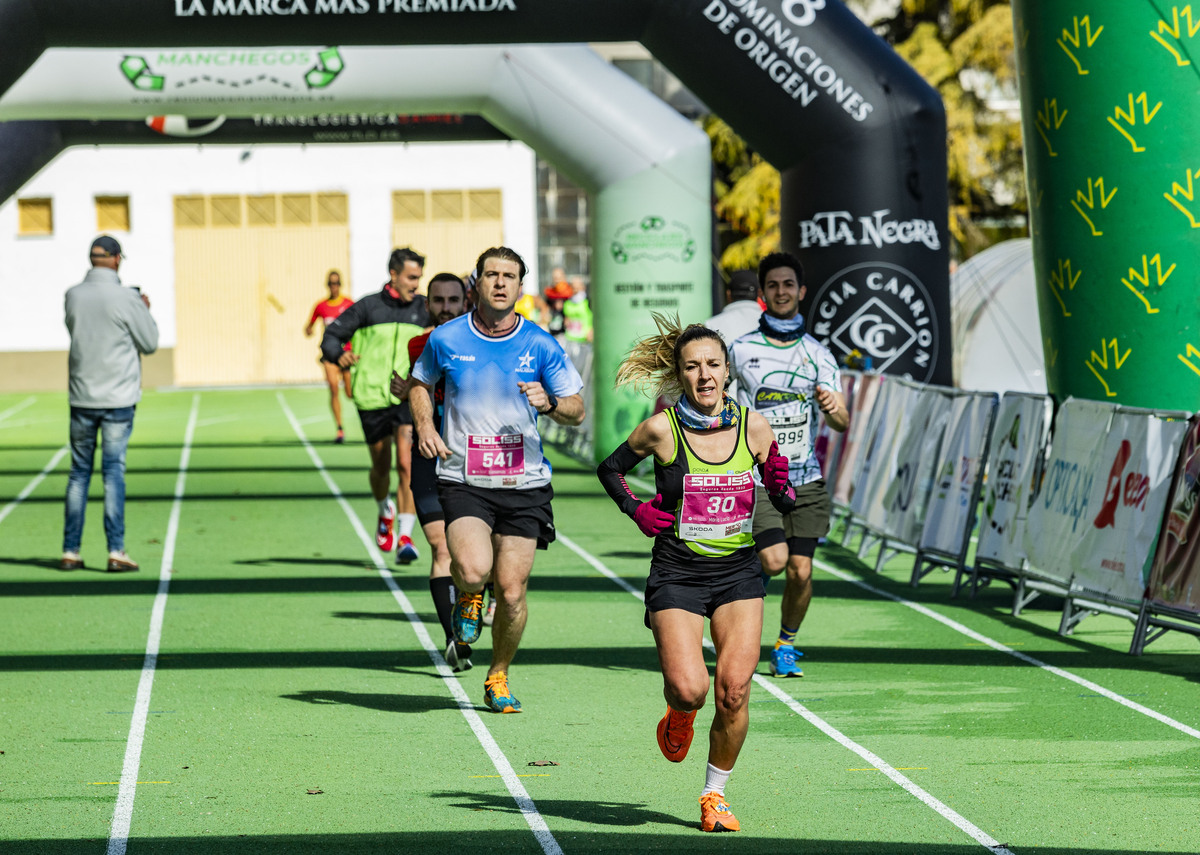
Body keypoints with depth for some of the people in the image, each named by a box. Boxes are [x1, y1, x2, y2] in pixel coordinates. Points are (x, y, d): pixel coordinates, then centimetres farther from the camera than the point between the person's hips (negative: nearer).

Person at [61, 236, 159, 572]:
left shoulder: (73, 296, 0)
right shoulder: (126, 298, -12)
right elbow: (150, 343, -4)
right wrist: (145, 311, 14)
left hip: (81, 398, 3)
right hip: (118, 398, -3)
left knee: (79, 472, 11)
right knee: (113, 471, -1)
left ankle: (70, 551, 10)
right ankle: (116, 551, -6)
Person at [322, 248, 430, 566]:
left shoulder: (424, 309, 6)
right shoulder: (368, 307, 2)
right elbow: (332, 335, 4)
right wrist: (339, 354, -18)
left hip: (410, 399, 0)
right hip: (373, 398, 0)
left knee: (407, 464, -17)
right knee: (381, 467, 11)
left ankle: (405, 538, -17)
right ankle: (385, 512, 44)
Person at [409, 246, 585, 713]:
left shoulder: (541, 346, -1)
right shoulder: (446, 339, 0)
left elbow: (577, 408, 5)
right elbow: (419, 382, 19)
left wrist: (549, 403, -17)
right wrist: (424, 425, 1)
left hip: (524, 485, 1)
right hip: (462, 480, -1)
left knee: (511, 590, 0)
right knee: (473, 569, -24)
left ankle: (498, 679, 23)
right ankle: (468, 596, 14)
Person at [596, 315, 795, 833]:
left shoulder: (753, 427, -2)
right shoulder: (661, 429, -8)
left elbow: (782, 500, 12)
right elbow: (610, 469, 9)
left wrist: (783, 489, -8)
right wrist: (635, 511, -5)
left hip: (738, 572, 2)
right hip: (677, 572, -2)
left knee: (733, 690, -9)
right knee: (688, 689, -17)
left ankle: (715, 793, 11)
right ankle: (679, 720, 22)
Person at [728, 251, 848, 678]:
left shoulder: (818, 354, 4)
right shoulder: (741, 350, -1)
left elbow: (842, 422, -4)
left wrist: (834, 408, -26)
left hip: (805, 480, 2)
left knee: (800, 572, -1)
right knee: (774, 561, -20)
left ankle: (786, 646, 21)